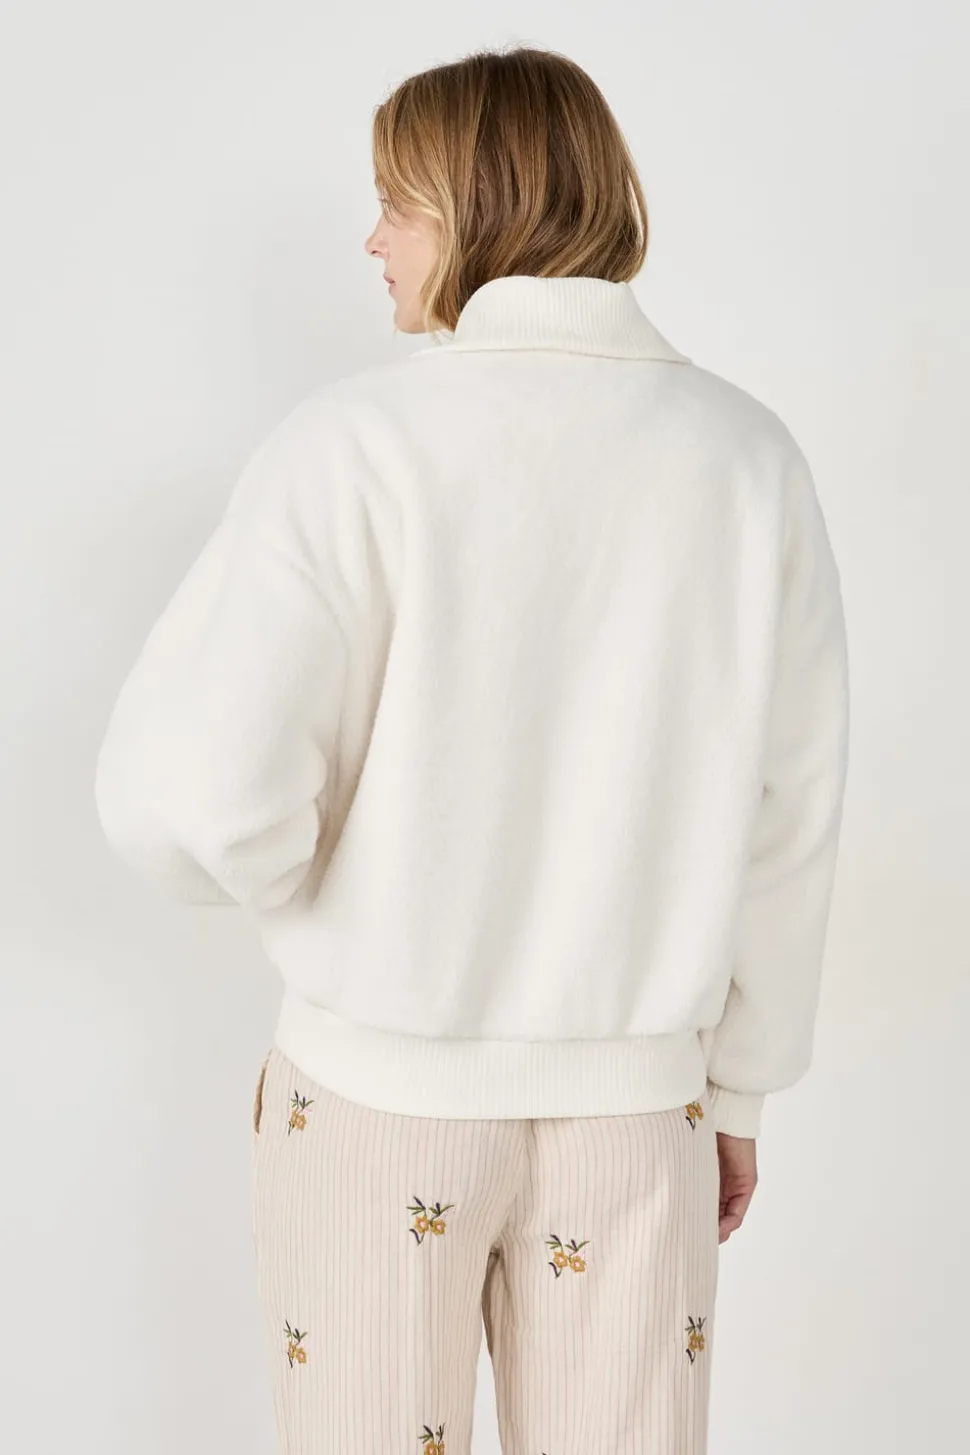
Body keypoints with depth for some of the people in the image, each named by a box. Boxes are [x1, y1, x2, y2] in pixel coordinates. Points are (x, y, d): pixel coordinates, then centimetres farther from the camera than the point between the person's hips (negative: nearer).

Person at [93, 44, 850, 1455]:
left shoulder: (359, 440, -16)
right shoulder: (749, 456, -6)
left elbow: (192, 796, -24)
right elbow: (783, 819, -1)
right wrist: (740, 1084, 12)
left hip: (381, 1081, -2)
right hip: (631, 1092, 3)